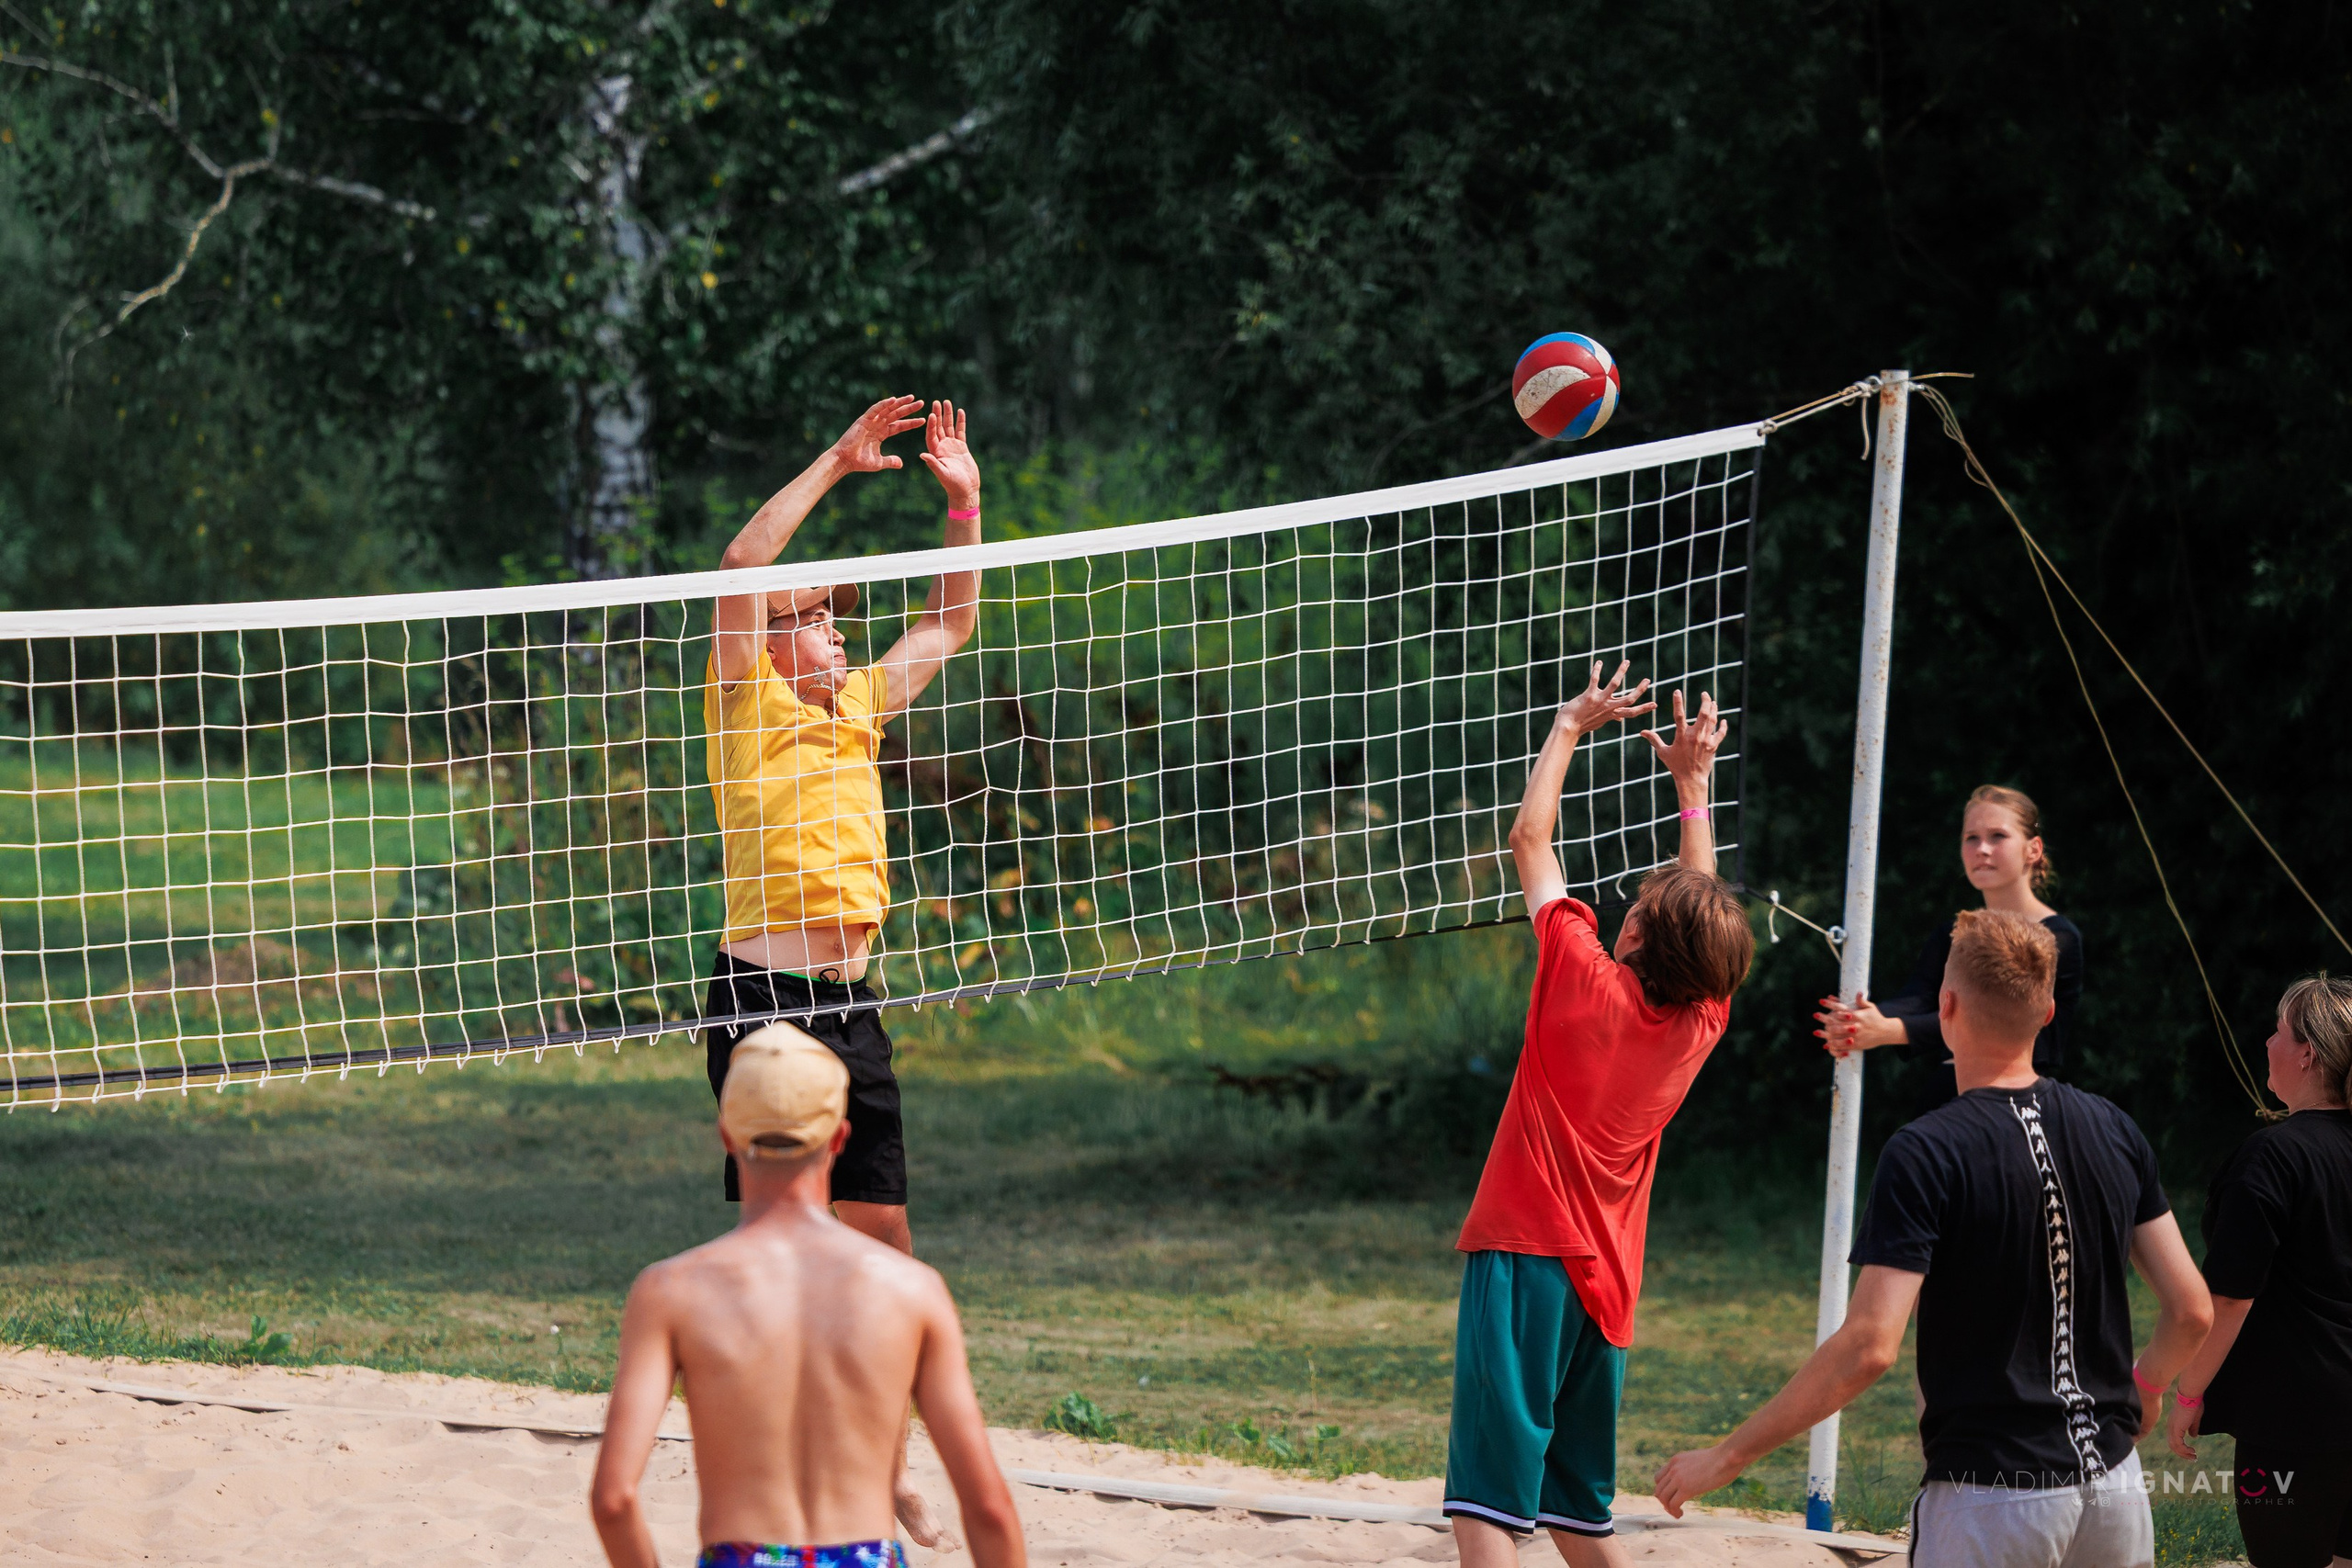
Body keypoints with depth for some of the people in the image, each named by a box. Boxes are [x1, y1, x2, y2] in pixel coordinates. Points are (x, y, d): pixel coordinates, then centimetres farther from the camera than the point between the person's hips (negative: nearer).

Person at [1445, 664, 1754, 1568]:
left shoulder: (1588, 983, -10)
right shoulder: (1701, 1022, 3)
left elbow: (1529, 839, 0)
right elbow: (1702, 906, 23)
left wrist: (1572, 725, 11)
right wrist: (1691, 782, 30)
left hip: (1527, 1255, -7)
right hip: (1608, 1280, 7)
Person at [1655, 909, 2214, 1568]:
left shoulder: (1926, 1154, -13)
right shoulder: (2112, 1131, 4)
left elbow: (1868, 1346, -20)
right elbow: (2191, 1309, 6)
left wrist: (1728, 1457, -14)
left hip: (1993, 1498, -5)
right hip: (2114, 1485, 5)